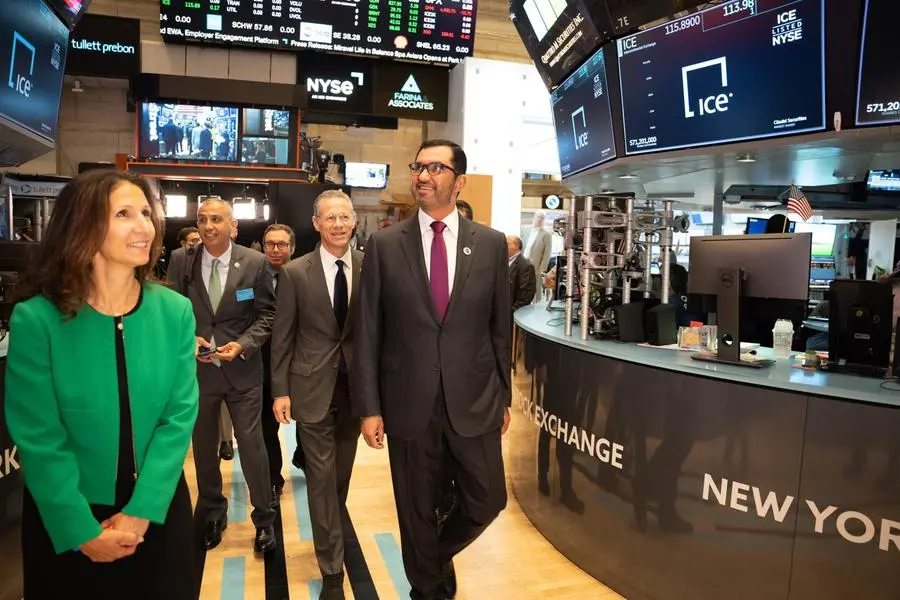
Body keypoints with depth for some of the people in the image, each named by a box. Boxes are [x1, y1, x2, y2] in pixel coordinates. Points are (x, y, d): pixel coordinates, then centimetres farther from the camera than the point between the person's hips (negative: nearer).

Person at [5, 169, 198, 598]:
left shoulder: (175, 311, -8)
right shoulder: (36, 318, -15)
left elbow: (180, 415, -9)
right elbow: (38, 437, -13)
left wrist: (141, 511, -14)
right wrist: (84, 531, -13)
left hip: (158, 507, 2)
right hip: (64, 521, -2)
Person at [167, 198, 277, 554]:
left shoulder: (255, 263, -6)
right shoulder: (181, 261, -1)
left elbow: (267, 314, -2)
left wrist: (243, 344, -16)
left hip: (242, 368, -2)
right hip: (196, 367, 3)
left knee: (252, 445, 1)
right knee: (204, 446, 16)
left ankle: (264, 519, 21)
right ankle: (211, 515, 38)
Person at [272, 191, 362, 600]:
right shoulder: (295, 273, -6)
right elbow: (283, 336, -2)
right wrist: (280, 390, -4)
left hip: (356, 383, 2)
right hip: (312, 386, -2)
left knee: (342, 472, 19)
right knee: (321, 475, 3)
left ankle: (329, 533, 45)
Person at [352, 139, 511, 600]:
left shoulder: (491, 243, 0)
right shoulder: (384, 244, -2)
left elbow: (500, 327, 5)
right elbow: (367, 331, -2)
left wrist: (504, 395, 9)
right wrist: (369, 406, -4)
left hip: (475, 401, 1)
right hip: (409, 403, -1)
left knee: (487, 501, 11)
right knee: (416, 510, 14)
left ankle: (441, 554, 44)